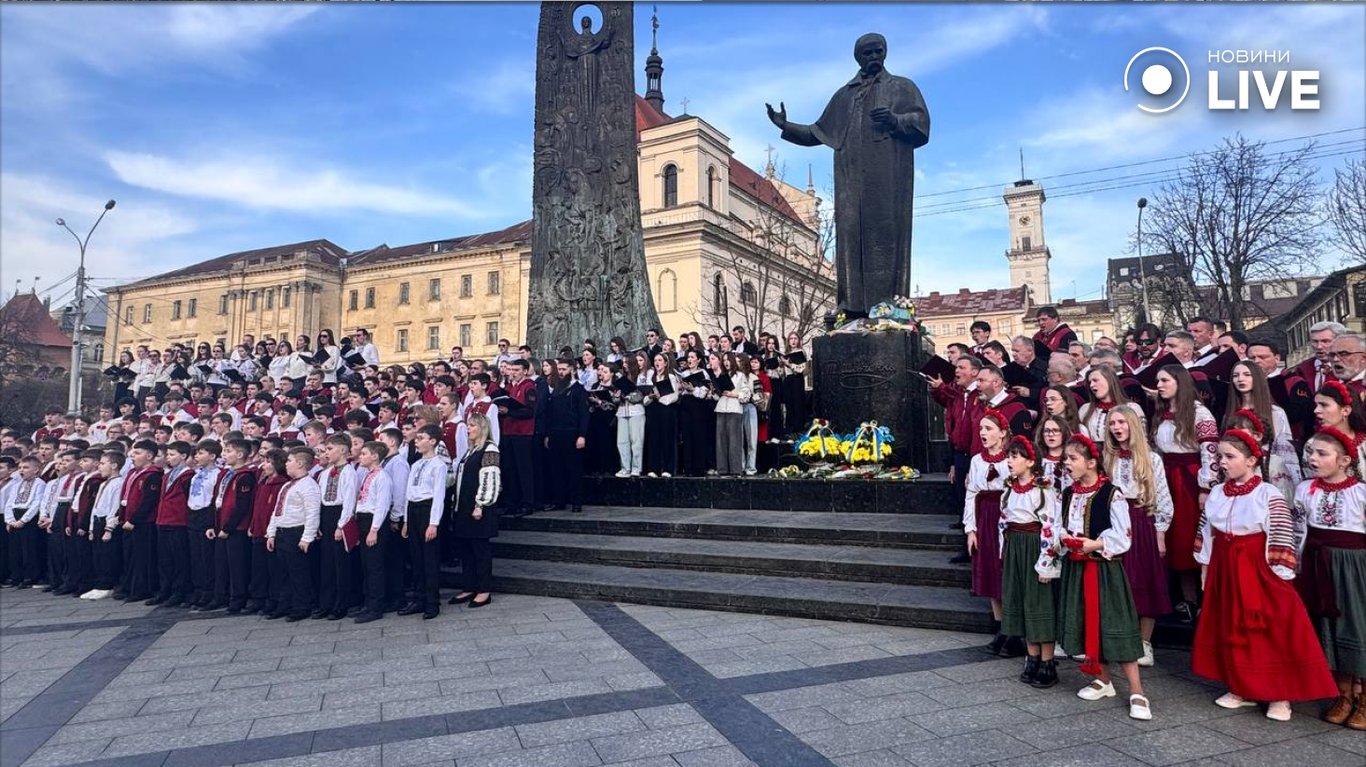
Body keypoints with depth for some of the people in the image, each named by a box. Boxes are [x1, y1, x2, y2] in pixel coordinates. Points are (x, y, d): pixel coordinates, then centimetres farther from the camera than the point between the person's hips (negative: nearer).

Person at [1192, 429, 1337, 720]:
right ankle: (1241, 689, 26)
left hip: (1257, 571, -5)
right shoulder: (1217, 493, 3)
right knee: (1231, 630, 13)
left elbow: (1281, 539, -13)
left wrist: (1278, 573, -13)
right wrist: (1205, 568, 14)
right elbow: (1207, 533, 11)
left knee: (1272, 632, 1)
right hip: (1225, 570, 6)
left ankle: (1279, 697, 14)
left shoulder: (1268, 495, -14)